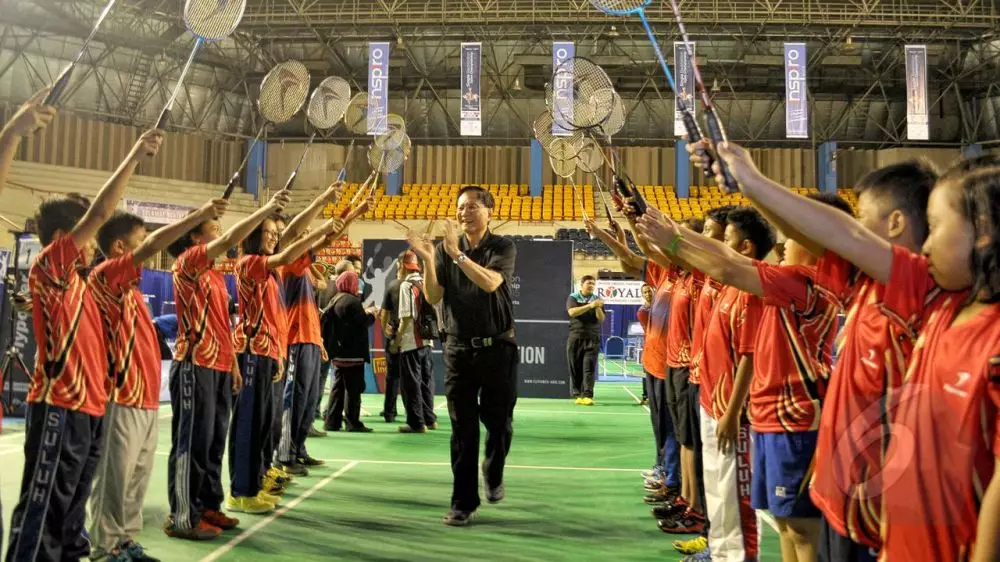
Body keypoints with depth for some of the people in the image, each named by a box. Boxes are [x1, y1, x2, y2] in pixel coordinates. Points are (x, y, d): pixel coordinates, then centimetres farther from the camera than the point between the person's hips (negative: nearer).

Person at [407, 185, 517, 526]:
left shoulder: (503, 248, -2)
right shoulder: (445, 249, 5)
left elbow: (490, 282, -21)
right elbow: (432, 297, -4)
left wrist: (457, 254, -27)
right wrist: (428, 260, -18)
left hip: (497, 347, -1)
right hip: (458, 348, 1)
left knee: (499, 423, 7)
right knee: (463, 429, 2)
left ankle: (493, 473, 38)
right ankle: (463, 502, 12)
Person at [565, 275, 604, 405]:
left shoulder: (597, 299, 12)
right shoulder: (572, 298, 6)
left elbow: (601, 319, 4)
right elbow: (572, 312, -14)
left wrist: (598, 308, -16)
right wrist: (590, 306, -21)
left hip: (592, 339, 1)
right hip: (575, 338, 0)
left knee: (589, 367, -8)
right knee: (575, 368, 1)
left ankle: (587, 395, -12)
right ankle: (577, 394, 8)